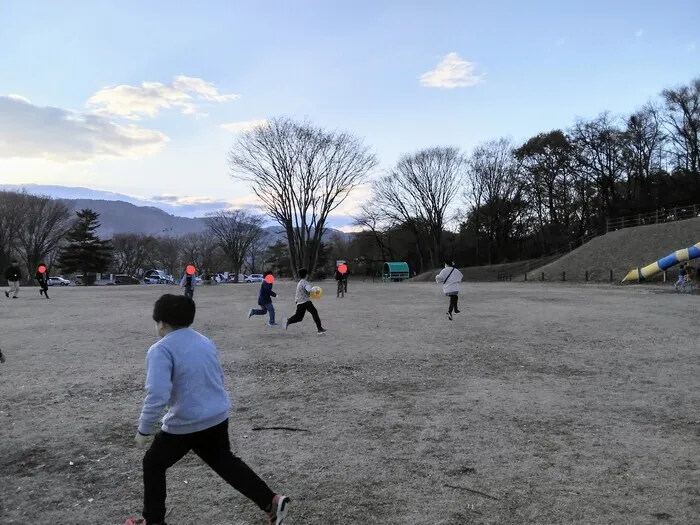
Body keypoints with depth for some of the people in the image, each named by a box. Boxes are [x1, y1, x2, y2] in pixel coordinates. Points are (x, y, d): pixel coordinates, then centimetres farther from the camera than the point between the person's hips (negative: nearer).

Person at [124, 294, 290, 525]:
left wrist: (144, 429, -13)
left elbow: (157, 395, -25)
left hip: (185, 424, -7)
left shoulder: (160, 350, -16)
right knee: (226, 462, 24)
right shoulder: (205, 342, 8)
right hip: (218, 417, 7)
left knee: (153, 464, 19)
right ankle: (272, 502, 21)